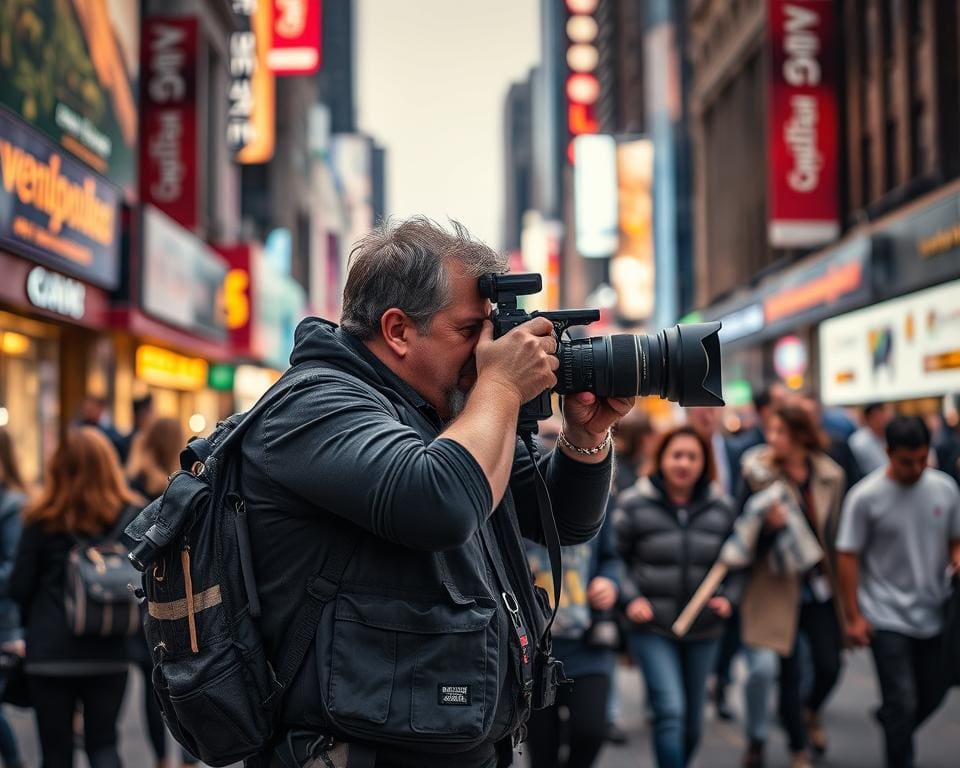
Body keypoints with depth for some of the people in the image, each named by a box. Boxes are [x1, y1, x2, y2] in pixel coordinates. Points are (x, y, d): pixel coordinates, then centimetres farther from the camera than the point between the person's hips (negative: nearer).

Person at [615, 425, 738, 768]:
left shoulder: (721, 507, 3)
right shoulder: (634, 504, -6)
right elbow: (616, 558, 0)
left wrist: (726, 596, -2)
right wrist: (630, 598, -13)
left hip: (703, 630, 4)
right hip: (652, 628, -4)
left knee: (692, 720, 14)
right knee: (670, 711, -16)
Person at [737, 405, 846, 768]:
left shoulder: (830, 476, -1)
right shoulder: (759, 476, -10)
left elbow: (834, 530, 11)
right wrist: (769, 525, -30)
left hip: (820, 586, 3)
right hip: (779, 589, -3)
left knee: (829, 666, 4)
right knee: (788, 672, 1)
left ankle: (810, 711, 39)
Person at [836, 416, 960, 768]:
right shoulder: (865, 497, -11)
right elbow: (847, 557, -6)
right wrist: (853, 616, -7)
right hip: (887, 618, -5)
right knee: (902, 702, -5)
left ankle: (889, 723, 44)